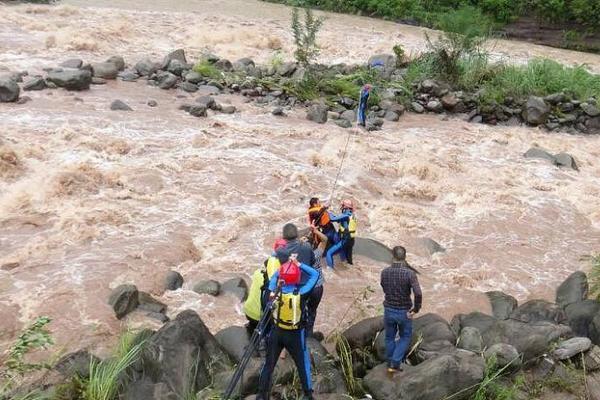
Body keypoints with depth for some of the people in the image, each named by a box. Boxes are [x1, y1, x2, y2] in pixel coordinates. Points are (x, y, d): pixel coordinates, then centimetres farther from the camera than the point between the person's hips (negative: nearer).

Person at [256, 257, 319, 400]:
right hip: (295, 334, -2)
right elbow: (315, 274, -12)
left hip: (277, 332, 2)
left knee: (269, 364, 16)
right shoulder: (301, 292, -24)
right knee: (302, 364, 17)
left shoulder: (275, 290, -17)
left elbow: (275, 275, 6)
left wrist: (287, 264, 2)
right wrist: (298, 264, -12)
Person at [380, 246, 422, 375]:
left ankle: (390, 364, 33)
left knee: (390, 337, 21)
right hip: (404, 312, -2)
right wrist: (416, 309, -14)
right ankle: (395, 363, 10)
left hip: (389, 310, 2)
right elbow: (418, 294, -27)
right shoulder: (410, 273, -21)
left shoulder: (384, 272, -9)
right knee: (405, 337, 20)